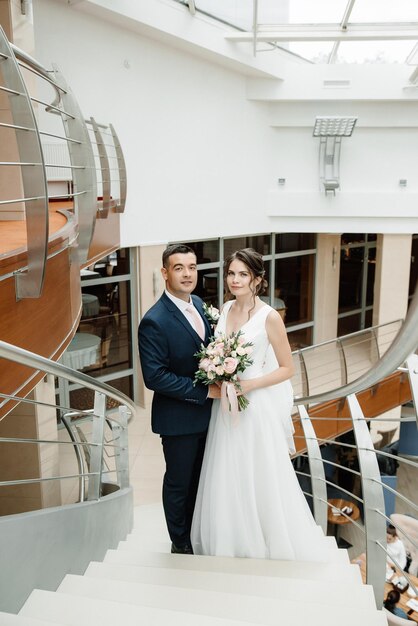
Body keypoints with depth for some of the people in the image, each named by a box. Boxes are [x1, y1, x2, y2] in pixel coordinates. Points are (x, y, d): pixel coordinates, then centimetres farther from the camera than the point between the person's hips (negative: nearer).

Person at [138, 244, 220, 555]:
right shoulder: (154, 321, -24)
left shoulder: (199, 304, 0)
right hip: (179, 418, -7)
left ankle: (195, 533, 47)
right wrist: (205, 391, -23)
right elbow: (155, 377, -26)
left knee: (198, 478, 24)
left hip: (204, 412, 7)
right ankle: (181, 544, 38)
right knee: (178, 483, 14)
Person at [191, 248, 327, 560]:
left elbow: (287, 368, -10)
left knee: (259, 477, 8)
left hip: (256, 407, -6)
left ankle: (266, 544, 32)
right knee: (227, 477, 16)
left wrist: (248, 385, -19)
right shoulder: (226, 309, 3)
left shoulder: (269, 317, -14)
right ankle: (230, 541, 38)